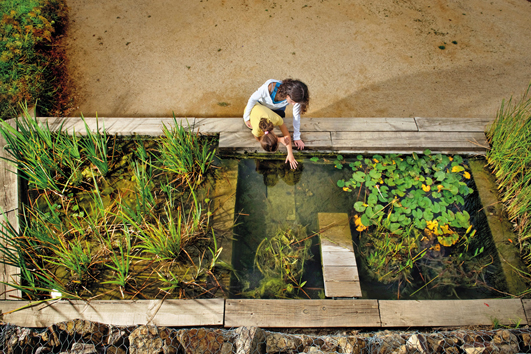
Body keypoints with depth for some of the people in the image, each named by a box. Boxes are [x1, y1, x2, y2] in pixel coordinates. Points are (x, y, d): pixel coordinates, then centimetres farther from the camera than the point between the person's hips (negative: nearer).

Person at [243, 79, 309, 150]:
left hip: (278, 108, 2)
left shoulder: (296, 97, -40)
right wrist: (246, 117, -21)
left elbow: (296, 116, -24)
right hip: (262, 103, -1)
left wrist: (296, 137, -17)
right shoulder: (271, 87, -48)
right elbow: (253, 99, -30)